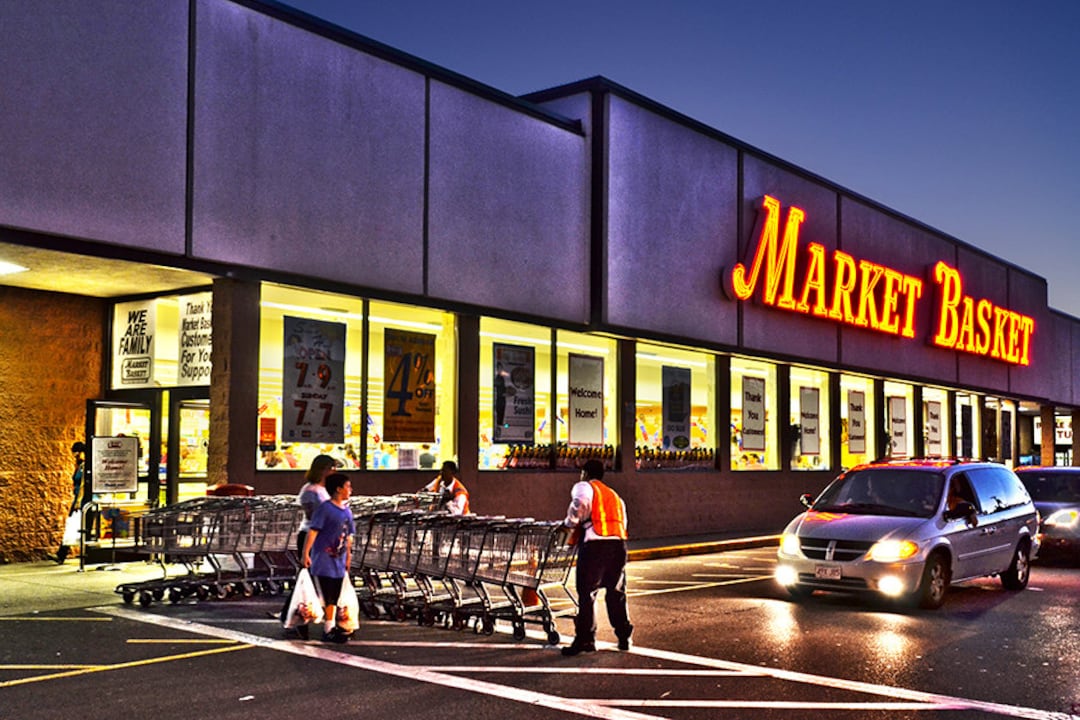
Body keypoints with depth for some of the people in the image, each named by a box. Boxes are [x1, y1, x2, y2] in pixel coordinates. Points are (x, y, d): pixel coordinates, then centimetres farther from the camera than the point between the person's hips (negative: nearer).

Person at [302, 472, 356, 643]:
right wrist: (305, 553, -20)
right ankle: (303, 623, 6)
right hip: (322, 561, -7)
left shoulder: (347, 511, 11)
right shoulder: (325, 508, -13)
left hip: (338, 563, 7)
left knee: (333, 599, 11)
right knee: (322, 596, -5)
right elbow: (312, 531, -16)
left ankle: (330, 628, 19)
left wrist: (348, 557, 20)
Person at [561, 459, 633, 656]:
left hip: (595, 545, -6)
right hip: (618, 544, 6)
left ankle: (585, 639, -2)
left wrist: (569, 523, 1)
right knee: (616, 592, 15)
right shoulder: (614, 495, 29)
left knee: (587, 593, -1)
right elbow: (623, 521, 22)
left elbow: (581, 503, -14)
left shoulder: (584, 487, 9)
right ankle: (624, 637, 18)